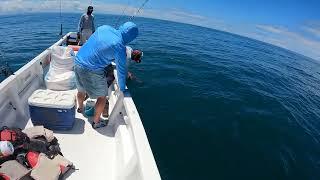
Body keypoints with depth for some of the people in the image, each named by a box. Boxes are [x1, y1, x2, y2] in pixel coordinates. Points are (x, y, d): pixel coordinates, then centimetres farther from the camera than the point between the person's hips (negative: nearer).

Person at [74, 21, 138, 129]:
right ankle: (96, 122, 30)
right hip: (92, 71, -8)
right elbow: (121, 70, -12)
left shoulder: (104, 27, 2)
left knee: (81, 90, 31)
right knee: (102, 97, 13)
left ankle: (80, 108, 59)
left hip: (78, 62, 8)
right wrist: (122, 88, 1)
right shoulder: (119, 46, -18)